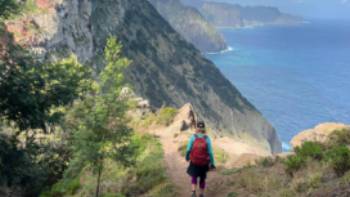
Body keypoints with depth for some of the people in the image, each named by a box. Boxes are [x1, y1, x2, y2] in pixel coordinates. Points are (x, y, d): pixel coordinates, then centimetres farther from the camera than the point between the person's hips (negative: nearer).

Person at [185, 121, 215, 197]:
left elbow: (188, 149, -12)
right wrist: (212, 163, -4)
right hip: (204, 163, 0)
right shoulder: (207, 139, -12)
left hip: (194, 162, 0)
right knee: (202, 179, 22)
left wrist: (187, 157, 9)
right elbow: (210, 152, -13)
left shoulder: (193, 137, -13)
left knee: (194, 177, 20)